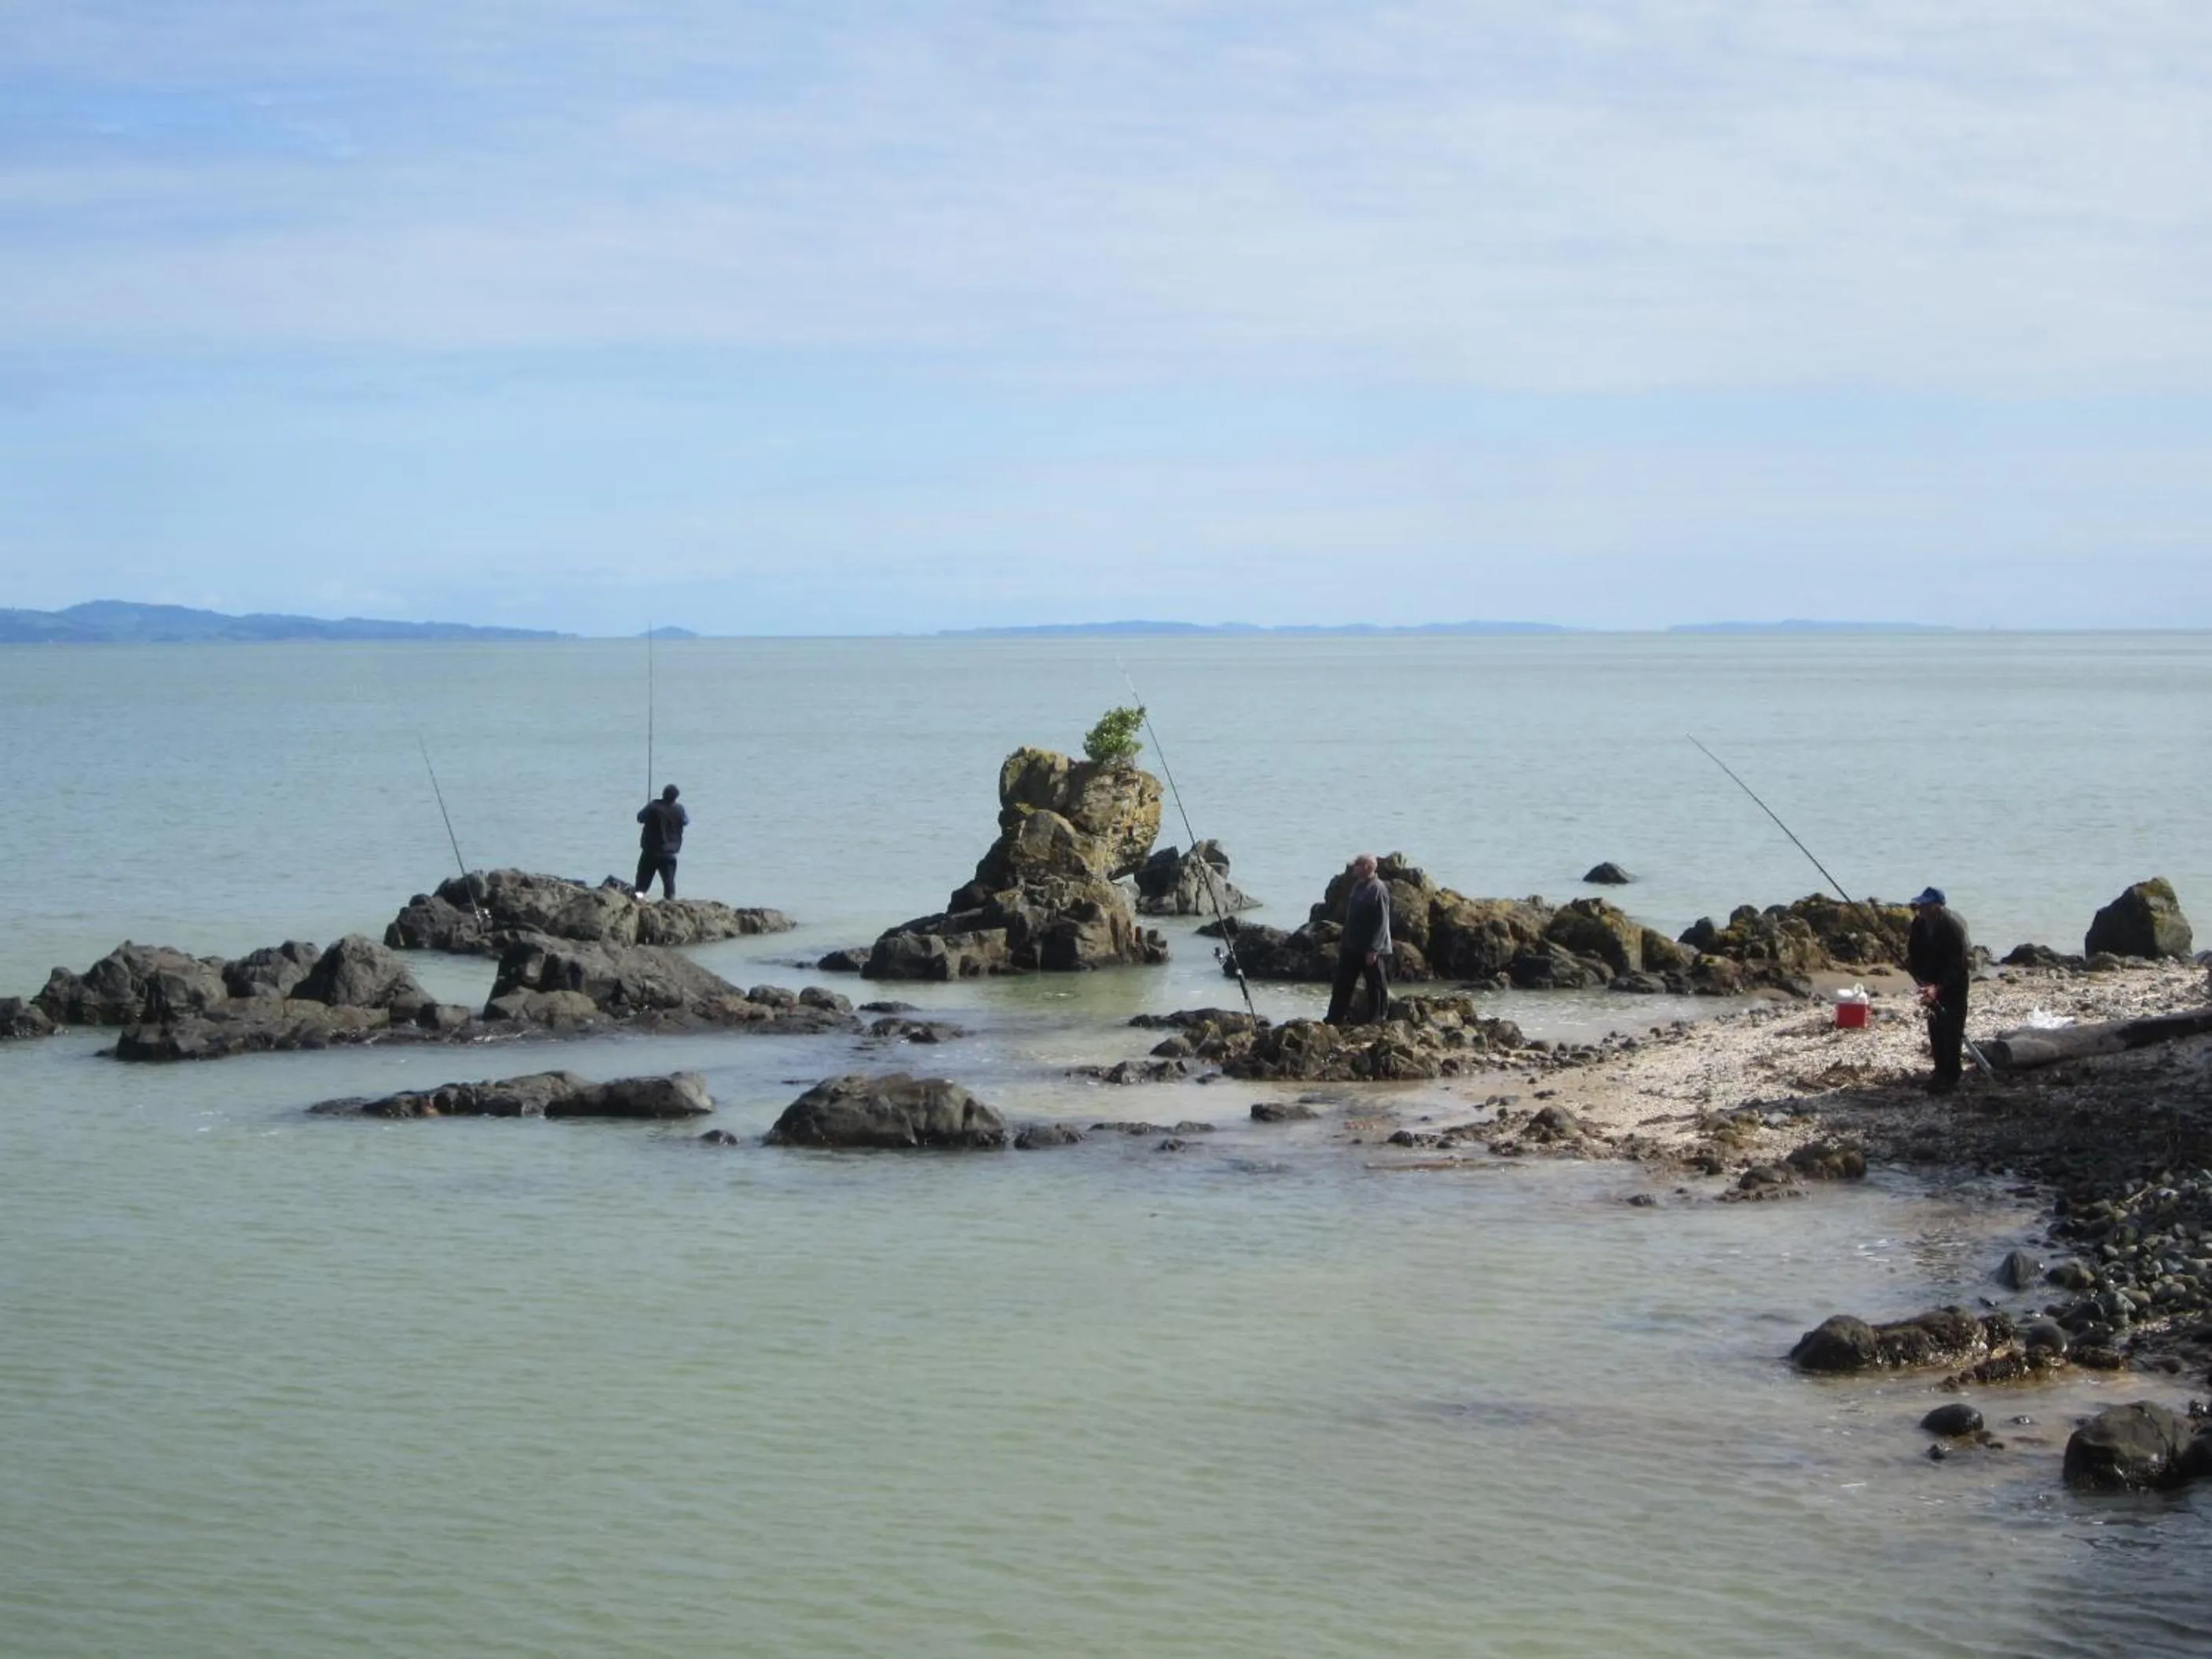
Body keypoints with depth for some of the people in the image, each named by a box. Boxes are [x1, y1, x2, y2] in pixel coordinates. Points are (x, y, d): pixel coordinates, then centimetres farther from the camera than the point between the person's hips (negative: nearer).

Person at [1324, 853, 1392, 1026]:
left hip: (1370, 950, -9)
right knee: (1342, 984, 12)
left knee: (1376, 985, 3)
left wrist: (1373, 949, -23)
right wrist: (1343, 941, 20)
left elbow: (1382, 922, -20)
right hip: (1351, 947, 9)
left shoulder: (1378, 890, -17)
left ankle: (1378, 1020, 12)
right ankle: (1334, 1019, 18)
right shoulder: (1357, 885, 10)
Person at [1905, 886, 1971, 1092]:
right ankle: (1941, 1073, 24)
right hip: (1932, 984, 7)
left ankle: (1951, 1078, -4)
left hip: (1953, 986, -7)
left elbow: (1956, 965, -29)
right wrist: (1920, 980, -15)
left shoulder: (1953, 927, -27)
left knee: (1951, 1031, -8)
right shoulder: (1919, 924, -7)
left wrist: (1937, 989, -39)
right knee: (1935, 1029, 12)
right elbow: (1913, 953, 1)